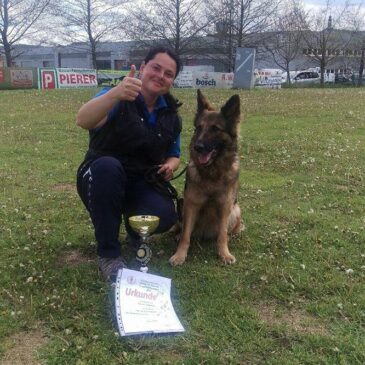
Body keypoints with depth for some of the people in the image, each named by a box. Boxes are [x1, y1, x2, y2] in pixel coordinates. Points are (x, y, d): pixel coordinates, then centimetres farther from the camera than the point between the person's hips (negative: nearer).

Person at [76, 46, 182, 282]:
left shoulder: (171, 115, 4)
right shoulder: (118, 99, -13)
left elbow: (174, 155, 16)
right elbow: (83, 121, -33)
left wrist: (170, 166, -9)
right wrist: (115, 94, -52)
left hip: (143, 183, 3)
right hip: (102, 178, -3)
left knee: (165, 216, -29)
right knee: (107, 166, -39)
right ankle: (109, 253, -22)